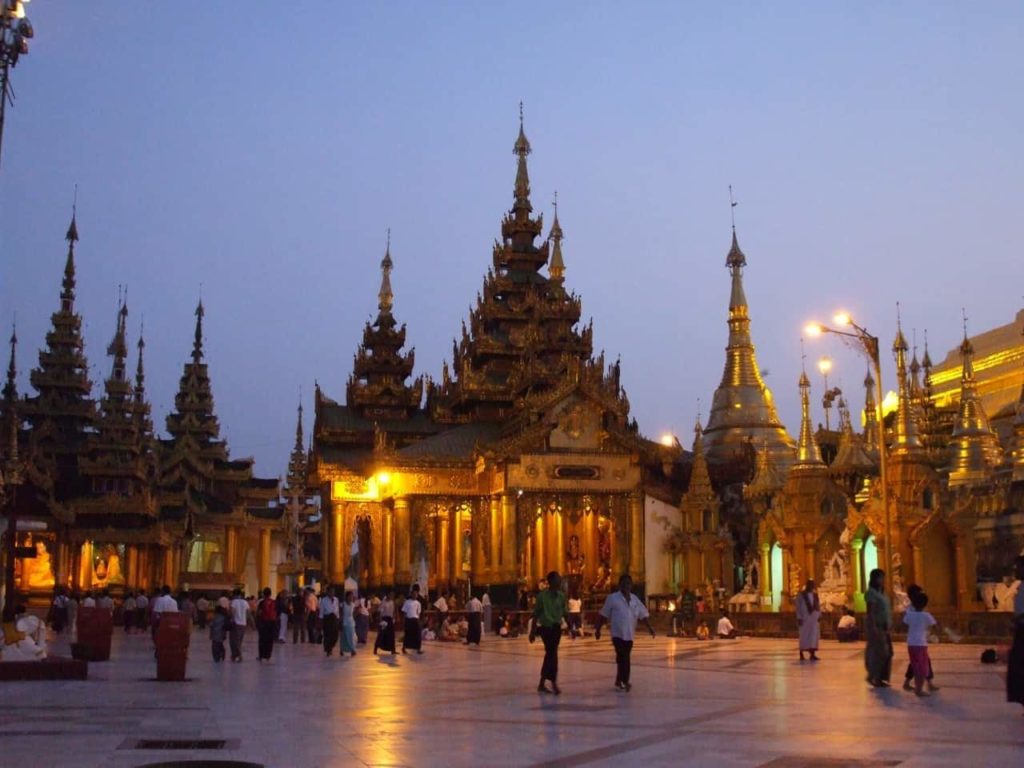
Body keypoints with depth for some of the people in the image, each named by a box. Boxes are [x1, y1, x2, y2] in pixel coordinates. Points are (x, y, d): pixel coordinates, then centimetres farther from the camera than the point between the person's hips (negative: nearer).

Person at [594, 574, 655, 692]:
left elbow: (643, 614, 10)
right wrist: (598, 629, -3)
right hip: (618, 633, -5)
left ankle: (619, 681, 24)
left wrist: (649, 627, -2)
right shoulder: (612, 598, -6)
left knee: (623, 658, 12)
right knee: (623, 658, -14)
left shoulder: (635, 599, 9)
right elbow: (604, 615, -2)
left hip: (629, 634, 5)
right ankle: (625, 682, -13)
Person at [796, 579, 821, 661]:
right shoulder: (801, 595, -4)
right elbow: (798, 607, -6)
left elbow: (818, 605, 11)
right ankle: (801, 653, 11)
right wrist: (799, 618, -12)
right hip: (804, 617, -4)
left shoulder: (815, 594, 9)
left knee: (814, 635, -1)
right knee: (804, 636, 1)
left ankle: (812, 654, 0)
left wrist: (819, 615, 2)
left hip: (814, 617, 4)